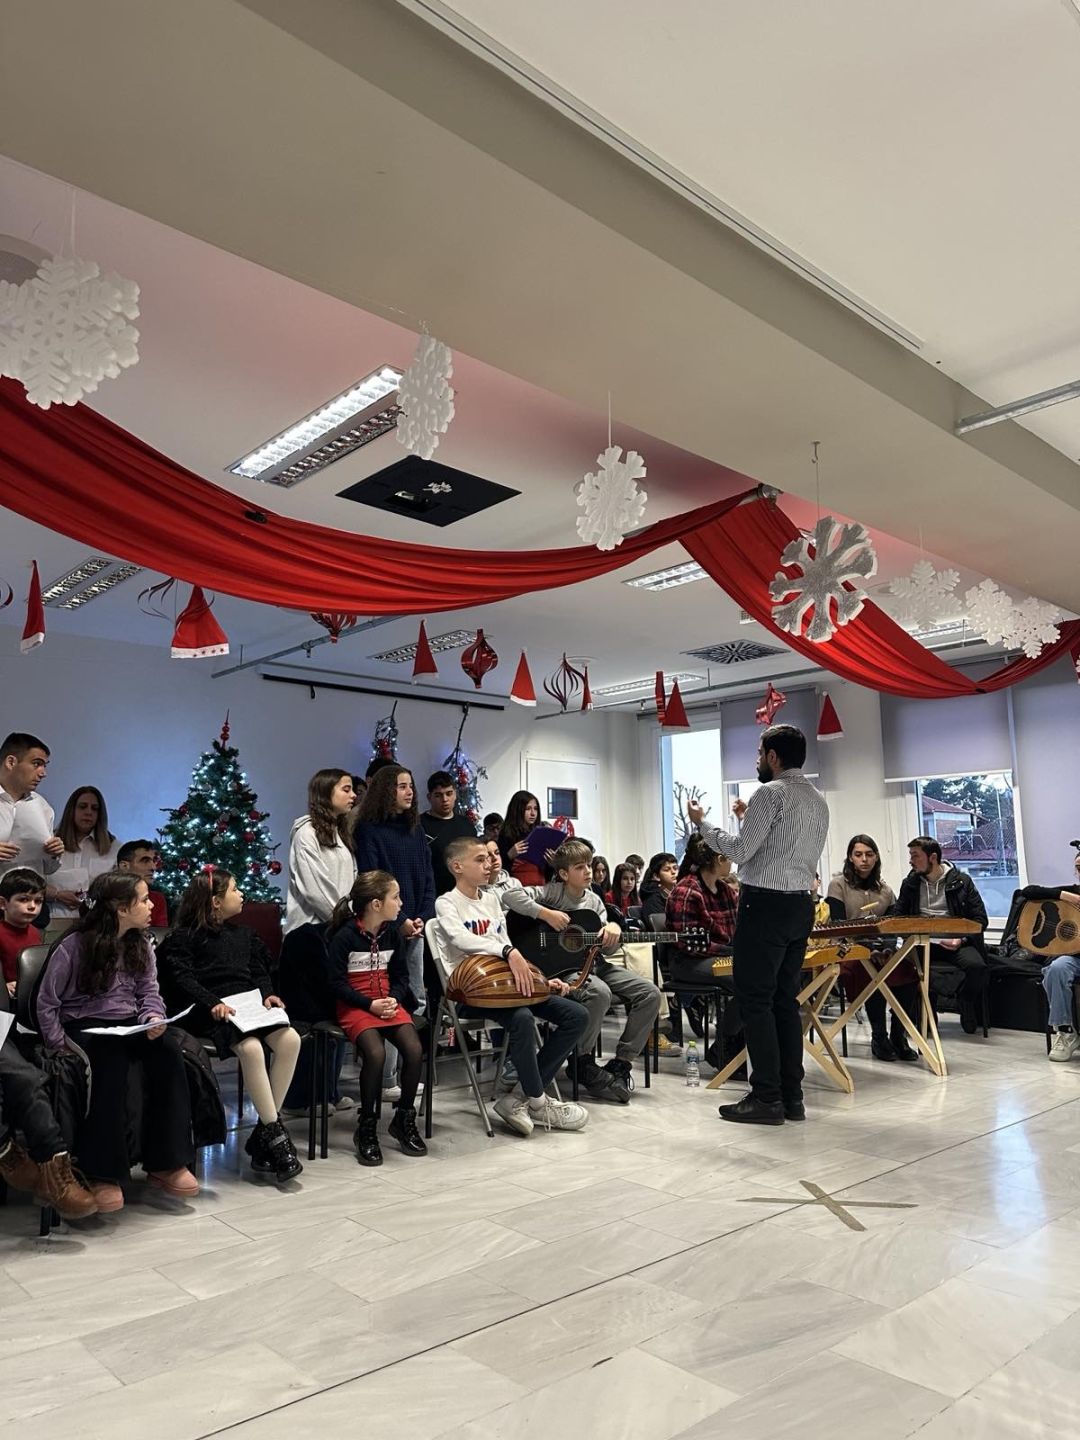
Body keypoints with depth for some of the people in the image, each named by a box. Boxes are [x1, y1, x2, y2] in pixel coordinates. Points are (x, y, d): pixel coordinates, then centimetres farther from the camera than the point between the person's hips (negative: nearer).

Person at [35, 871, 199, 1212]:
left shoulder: (140, 946, 9)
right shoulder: (74, 947, -9)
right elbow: (46, 1002, -5)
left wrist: (153, 1018, -9)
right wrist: (60, 1046, -11)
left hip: (129, 1025, 5)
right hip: (84, 1027, -5)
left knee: (168, 1048, -27)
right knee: (110, 1060, -38)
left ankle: (167, 1163, -22)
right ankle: (102, 1173, -27)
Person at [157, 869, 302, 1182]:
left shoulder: (243, 934, 25)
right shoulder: (183, 937, 6)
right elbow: (182, 979, -7)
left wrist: (267, 994, 0)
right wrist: (213, 1003, -22)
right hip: (211, 1013, -6)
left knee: (289, 1039, -22)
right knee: (250, 1047, -35)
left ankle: (261, 1136, -14)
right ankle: (275, 1134, -24)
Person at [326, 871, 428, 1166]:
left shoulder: (393, 933, 7)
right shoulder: (344, 936, -11)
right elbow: (337, 983, -10)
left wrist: (393, 1000, -8)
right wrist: (370, 1004, -17)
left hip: (389, 1003, 5)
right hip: (355, 1007, -5)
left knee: (414, 1049, -19)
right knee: (376, 1053, -30)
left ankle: (404, 1119, 4)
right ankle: (366, 1127, -10)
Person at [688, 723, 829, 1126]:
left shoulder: (770, 793, -12)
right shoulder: (817, 800, 15)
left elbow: (740, 851, -14)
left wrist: (702, 824, -2)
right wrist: (750, 820, 22)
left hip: (765, 905, -9)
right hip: (800, 905, 9)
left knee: (756, 1001, -2)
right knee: (785, 1000, 12)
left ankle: (767, 1098, 0)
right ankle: (792, 1096, 16)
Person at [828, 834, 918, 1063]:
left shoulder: (885, 891, 18)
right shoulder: (838, 885, 5)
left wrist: (886, 950, -11)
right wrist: (870, 951, -19)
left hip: (881, 952, 4)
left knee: (908, 973, -26)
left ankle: (898, 1036, -12)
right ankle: (878, 1038, -17)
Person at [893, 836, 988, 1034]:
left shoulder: (961, 881, 3)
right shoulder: (910, 883, 12)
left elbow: (980, 919, 1)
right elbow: (897, 916, 15)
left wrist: (962, 939, -15)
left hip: (955, 942, -2)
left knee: (977, 966, -32)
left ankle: (966, 1001, 3)